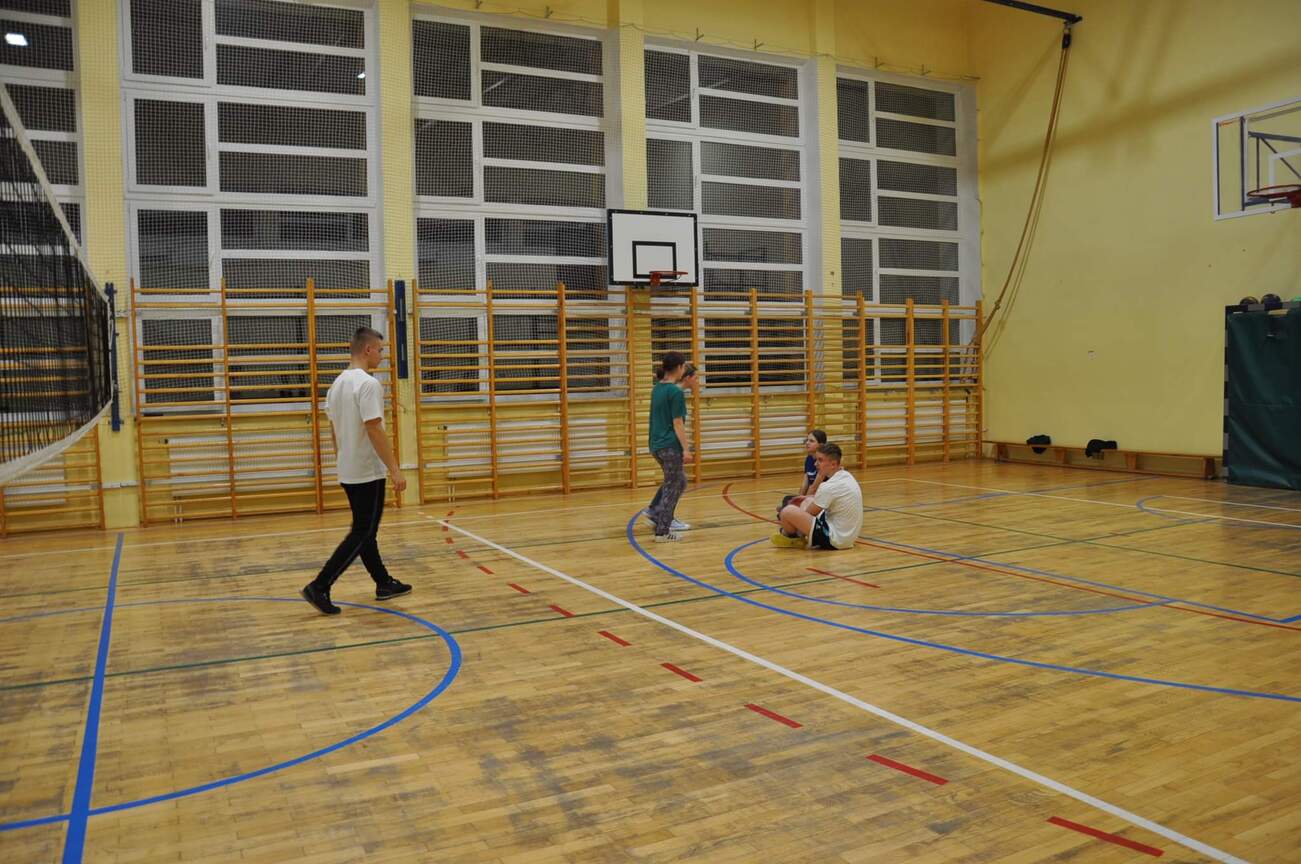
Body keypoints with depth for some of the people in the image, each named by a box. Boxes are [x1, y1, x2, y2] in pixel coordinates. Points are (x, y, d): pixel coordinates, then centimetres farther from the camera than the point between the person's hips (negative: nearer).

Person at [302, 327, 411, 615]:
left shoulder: (338, 384, 11)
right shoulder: (367, 383, -17)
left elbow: (334, 429, 16)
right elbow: (374, 430, -23)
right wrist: (395, 470, -20)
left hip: (348, 472, 10)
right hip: (368, 472, -10)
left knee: (365, 531, 15)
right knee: (362, 534, -4)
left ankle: (384, 583, 25)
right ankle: (319, 586, -8)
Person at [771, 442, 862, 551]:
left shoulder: (829, 487, -22)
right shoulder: (847, 476, 6)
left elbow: (807, 514, -10)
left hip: (835, 539, -10)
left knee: (788, 511, -13)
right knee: (808, 501, 21)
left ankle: (788, 536, 18)